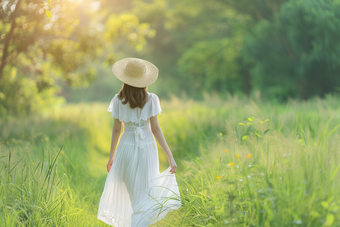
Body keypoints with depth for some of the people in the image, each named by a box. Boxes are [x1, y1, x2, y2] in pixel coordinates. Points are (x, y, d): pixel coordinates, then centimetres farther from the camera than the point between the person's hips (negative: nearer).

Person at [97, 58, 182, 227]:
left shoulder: (118, 100, -2)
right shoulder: (151, 99, -5)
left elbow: (116, 129, 1)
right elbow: (155, 129, -9)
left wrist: (111, 156, 11)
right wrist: (170, 156, -7)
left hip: (126, 147, 1)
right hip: (147, 148, -1)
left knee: (120, 190, 16)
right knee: (143, 195, 4)